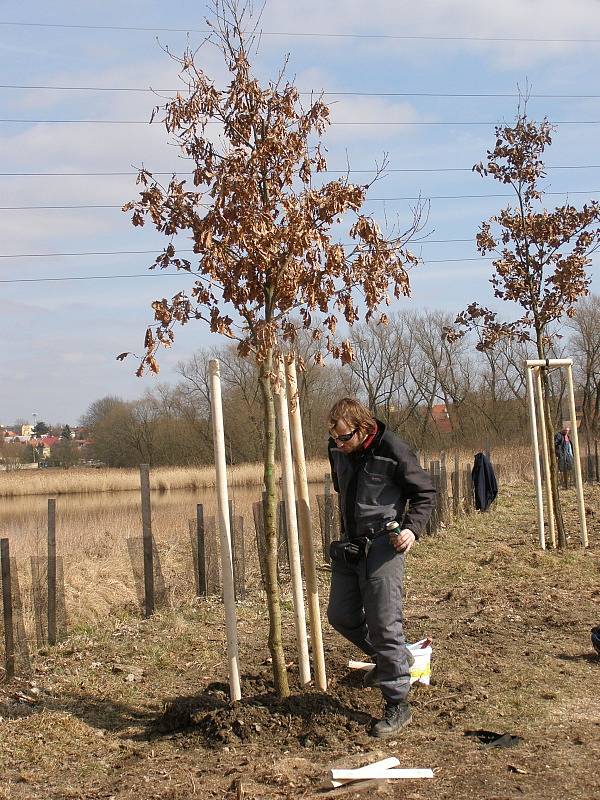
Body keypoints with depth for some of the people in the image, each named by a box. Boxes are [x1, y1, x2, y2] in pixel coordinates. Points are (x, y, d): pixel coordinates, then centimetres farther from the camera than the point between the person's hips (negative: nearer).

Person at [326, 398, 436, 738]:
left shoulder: (394, 452, -17)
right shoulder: (337, 449, 2)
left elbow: (425, 492, -6)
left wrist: (413, 527, -19)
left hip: (383, 545, -7)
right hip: (349, 544, 7)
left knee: (384, 623, -8)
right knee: (341, 615, 12)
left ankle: (398, 705, 2)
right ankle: (393, 660, 34)